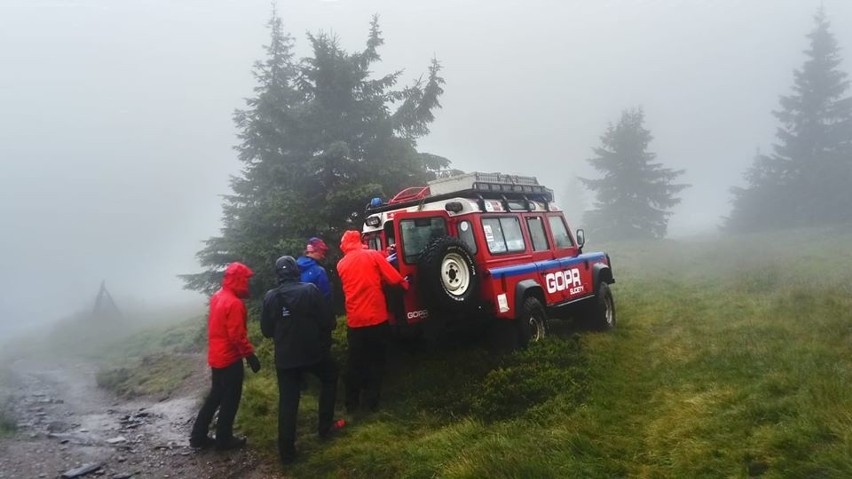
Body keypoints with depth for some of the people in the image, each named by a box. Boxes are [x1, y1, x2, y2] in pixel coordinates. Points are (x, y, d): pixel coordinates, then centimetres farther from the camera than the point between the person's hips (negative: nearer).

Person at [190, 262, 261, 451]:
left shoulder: (217, 297, 7)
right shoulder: (234, 303, -22)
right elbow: (237, 335, -23)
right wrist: (250, 355, -16)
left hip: (216, 355, 9)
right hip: (230, 358, -9)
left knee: (215, 395, 19)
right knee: (230, 399, 5)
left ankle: (198, 435, 23)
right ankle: (224, 439, 16)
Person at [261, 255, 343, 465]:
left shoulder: (270, 297, -2)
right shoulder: (310, 290, -12)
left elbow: (266, 330, 5)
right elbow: (328, 321, -11)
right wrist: (322, 334, 12)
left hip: (285, 357, 3)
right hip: (313, 351, -2)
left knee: (287, 401, 8)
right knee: (329, 379, 24)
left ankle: (286, 451, 10)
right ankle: (325, 427, 27)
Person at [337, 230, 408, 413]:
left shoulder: (341, 264, 9)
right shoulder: (372, 255, -4)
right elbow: (393, 278, -8)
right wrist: (405, 284, 14)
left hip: (354, 321, 3)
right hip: (376, 319, -3)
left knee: (355, 363, 13)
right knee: (376, 361, 10)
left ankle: (351, 403, 18)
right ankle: (372, 401, 12)